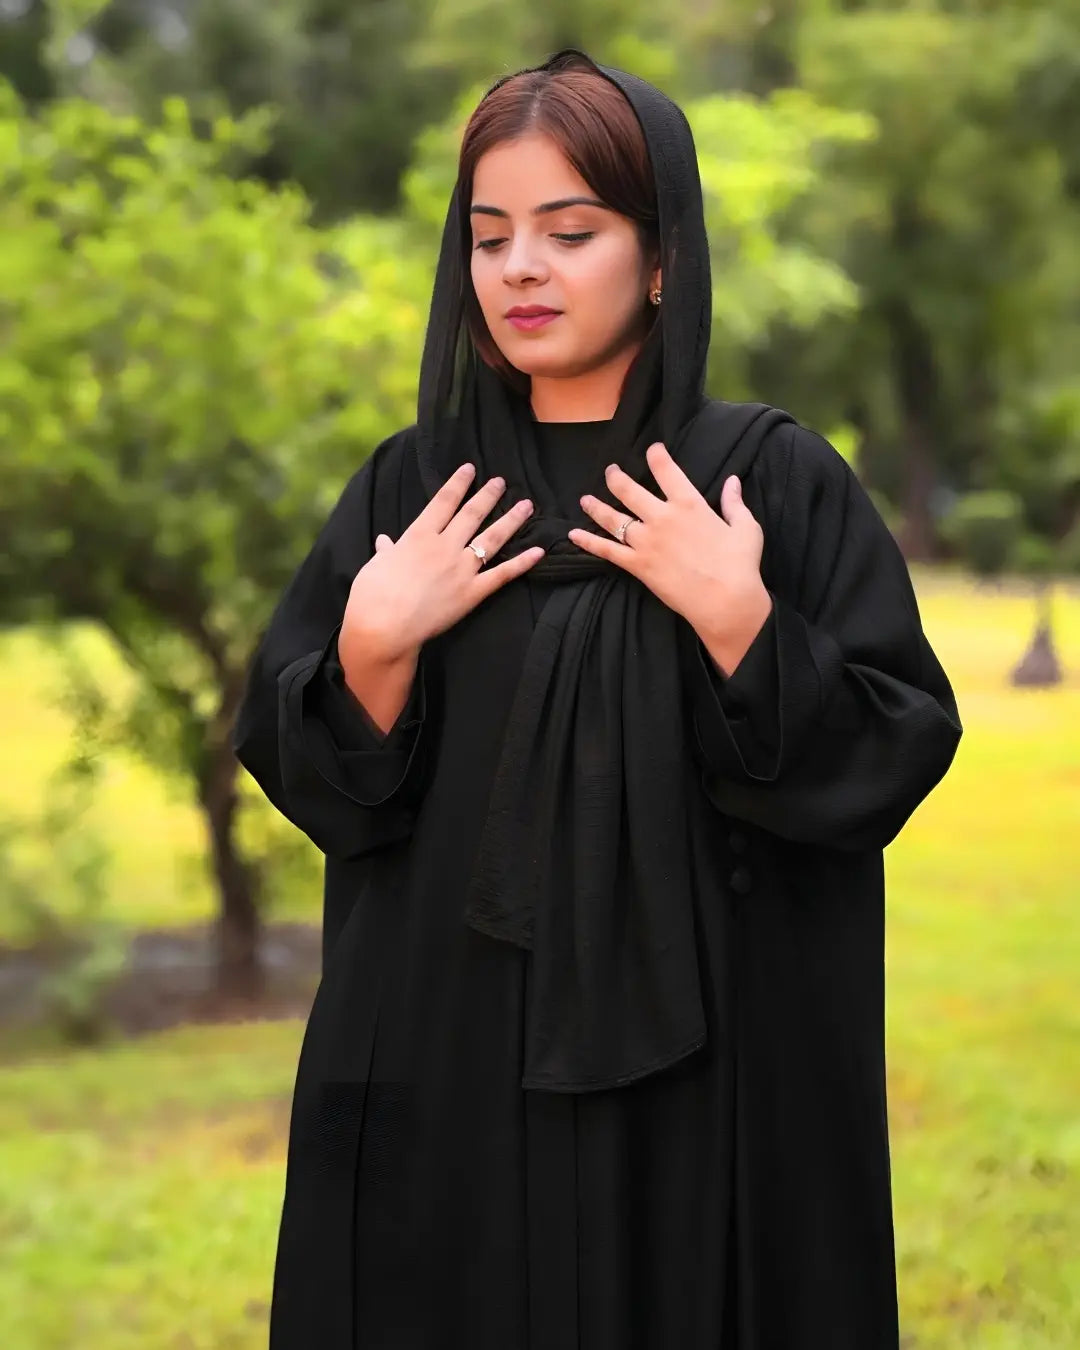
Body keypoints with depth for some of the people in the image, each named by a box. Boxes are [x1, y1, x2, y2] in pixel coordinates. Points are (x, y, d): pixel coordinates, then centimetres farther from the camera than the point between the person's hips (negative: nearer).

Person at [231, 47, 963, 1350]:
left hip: (704, 1076, -2)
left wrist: (735, 617, -18)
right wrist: (375, 643, -12)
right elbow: (301, 774, 4)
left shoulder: (777, 478, -3)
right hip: (444, 1068, 2)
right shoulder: (410, 487, 5)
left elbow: (896, 755, -7)